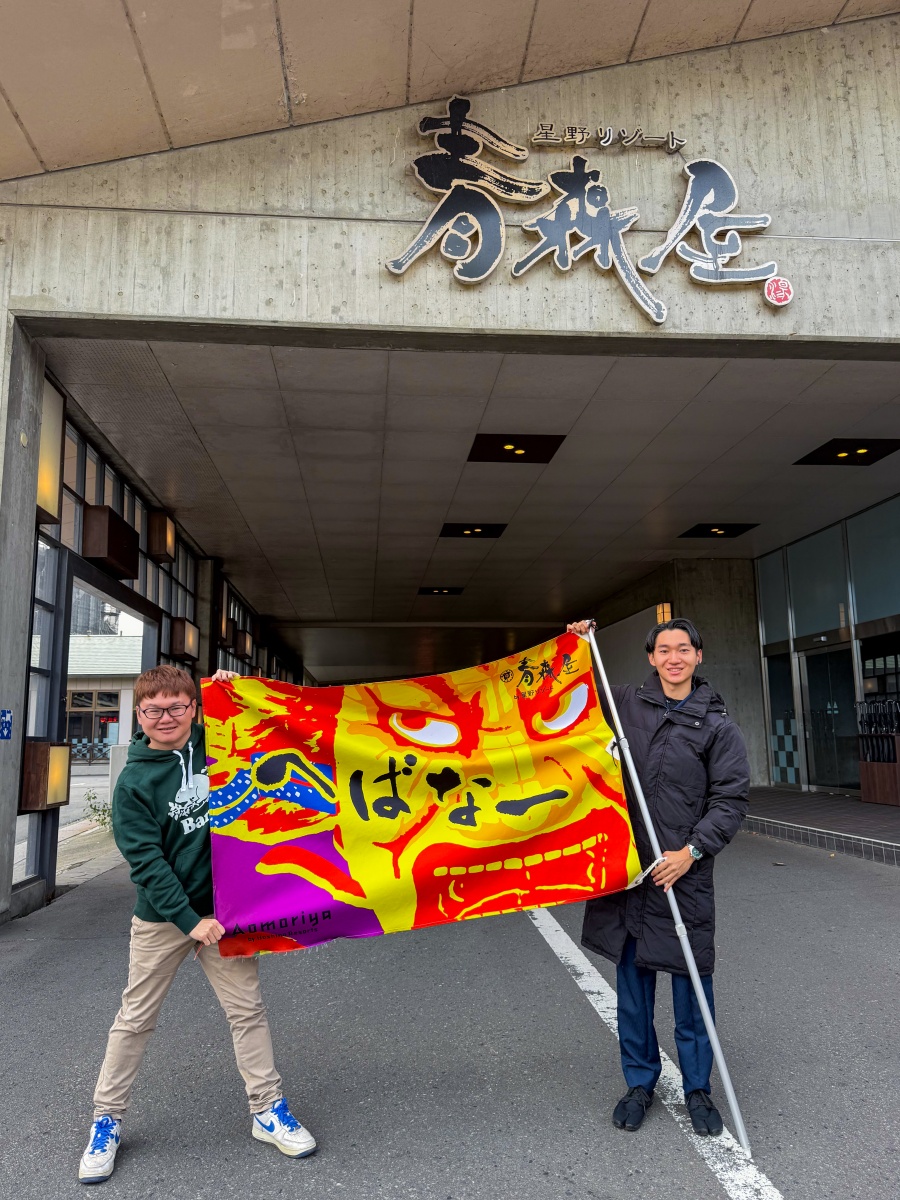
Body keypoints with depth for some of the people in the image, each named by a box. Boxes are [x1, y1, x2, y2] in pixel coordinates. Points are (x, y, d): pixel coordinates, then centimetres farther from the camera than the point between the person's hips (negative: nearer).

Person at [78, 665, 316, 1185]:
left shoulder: (216, 748, -2)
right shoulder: (135, 781, -10)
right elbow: (146, 860, -12)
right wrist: (190, 920, -16)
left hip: (223, 906, 2)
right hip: (161, 914, -2)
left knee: (248, 1009, 7)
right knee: (136, 1019, 10)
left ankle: (269, 1109, 22)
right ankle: (107, 1120, 29)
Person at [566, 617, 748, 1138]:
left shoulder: (718, 726, -1)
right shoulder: (625, 704, 5)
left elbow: (731, 800, -3)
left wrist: (692, 850, -14)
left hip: (685, 872, -2)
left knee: (691, 986, 8)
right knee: (632, 983, 13)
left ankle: (698, 1088, 28)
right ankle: (640, 1081, 31)